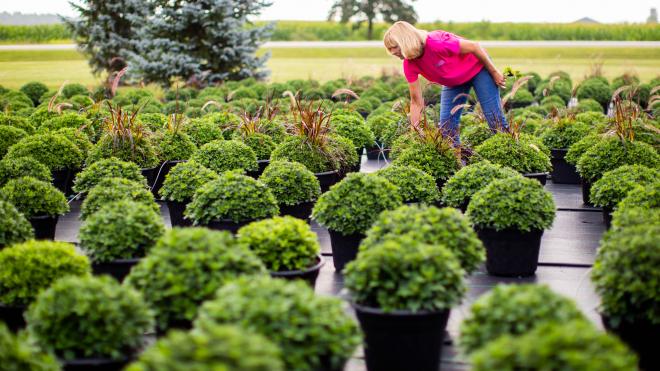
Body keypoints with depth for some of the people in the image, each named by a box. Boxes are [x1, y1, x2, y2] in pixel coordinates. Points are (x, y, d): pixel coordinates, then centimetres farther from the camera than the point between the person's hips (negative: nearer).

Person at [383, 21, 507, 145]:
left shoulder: (437, 43, -36)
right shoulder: (409, 64, -16)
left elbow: (474, 47, -25)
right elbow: (416, 102, -10)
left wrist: (494, 73, -15)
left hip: (478, 68, -6)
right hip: (453, 82, 6)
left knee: (495, 120, -10)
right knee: (446, 127, -5)